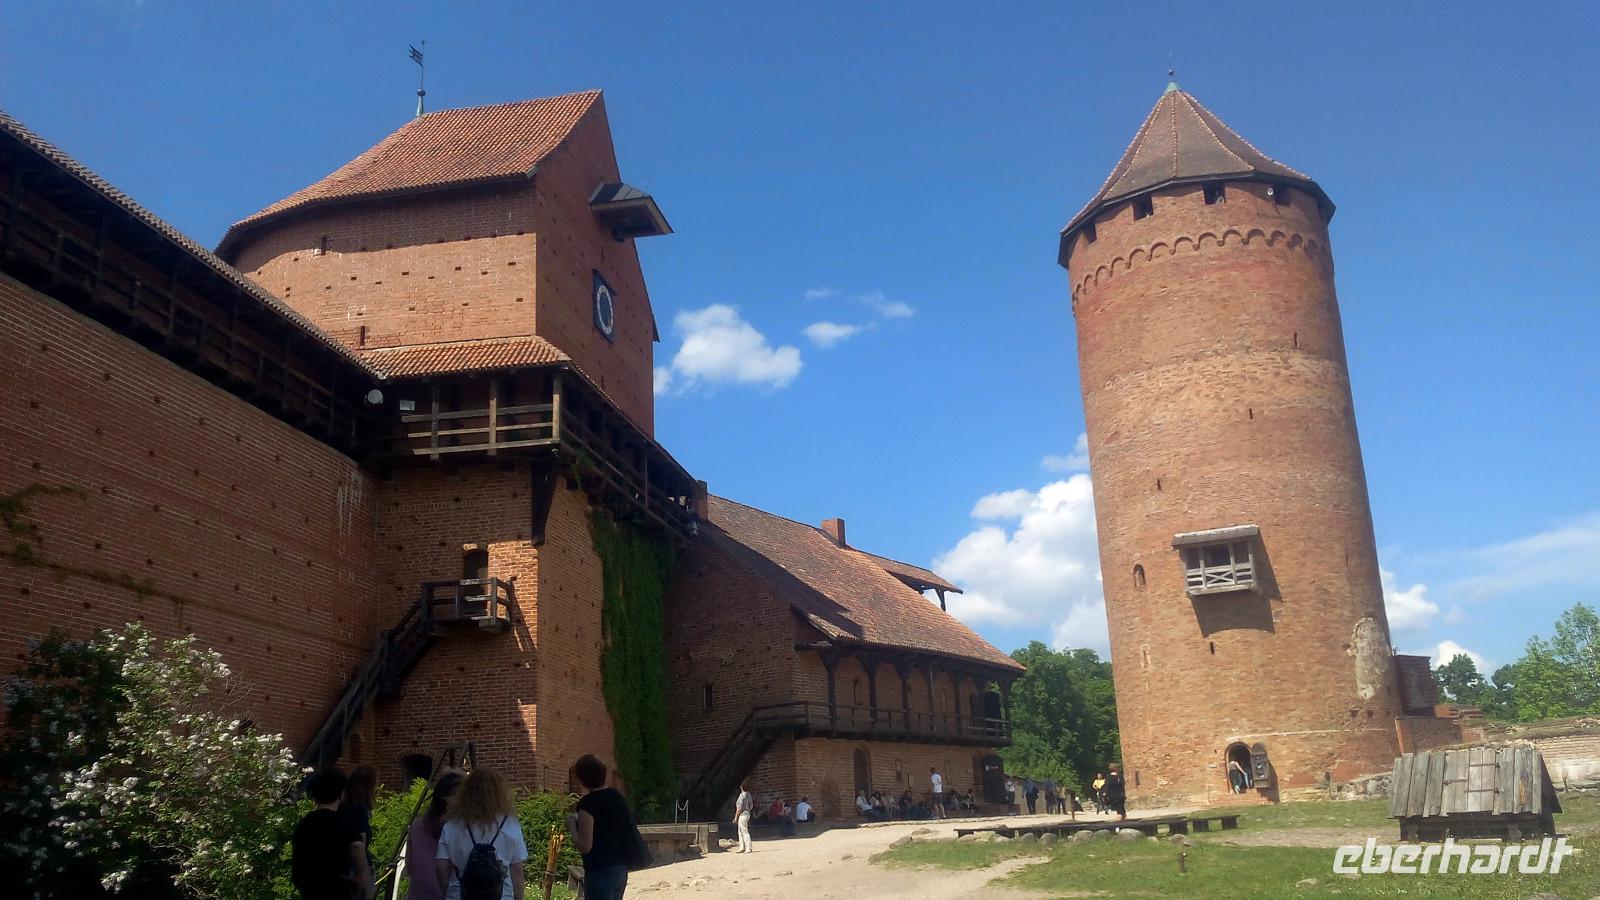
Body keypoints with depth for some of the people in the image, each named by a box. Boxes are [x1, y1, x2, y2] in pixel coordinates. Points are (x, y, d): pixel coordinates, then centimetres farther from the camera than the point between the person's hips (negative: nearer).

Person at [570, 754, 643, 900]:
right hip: (621, 867, 8)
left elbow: (584, 847, -18)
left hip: (600, 871, -8)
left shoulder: (588, 803, -14)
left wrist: (573, 823, -4)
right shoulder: (617, 796, 8)